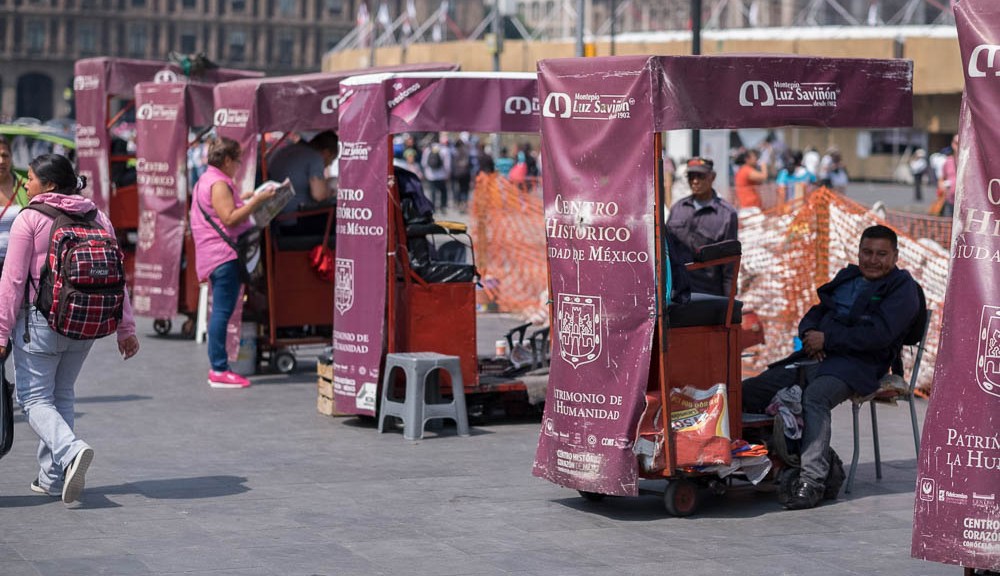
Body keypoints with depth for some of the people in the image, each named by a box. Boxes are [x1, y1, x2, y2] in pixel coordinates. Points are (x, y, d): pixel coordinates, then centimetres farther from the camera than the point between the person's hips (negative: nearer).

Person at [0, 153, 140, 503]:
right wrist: (125, 328, 10)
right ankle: (52, 478, 18)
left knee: (34, 399, 3)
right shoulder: (98, 218, 7)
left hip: (39, 322, -5)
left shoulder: (29, 219, -8)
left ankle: (71, 450, -23)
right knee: (61, 396, 18)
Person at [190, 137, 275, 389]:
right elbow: (230, 218, -21)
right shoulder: (219, 184, -13)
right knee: (223, 311, -11)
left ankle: (218, 368, 15)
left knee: (221, 311, 12)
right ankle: (219, 370, -12)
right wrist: (257, 200, -19)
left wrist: (243, 198, 26)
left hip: (217, 255, 11)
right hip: (224, 255, -11)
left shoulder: (207, 180, 19)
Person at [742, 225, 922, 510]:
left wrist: (827, 338, -11)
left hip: (857, 364, -8)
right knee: (749, 390, -7)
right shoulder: (847, 278, 25)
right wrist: (809, 333, 0)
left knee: (814, 397, -38)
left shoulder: (902, 288, 2)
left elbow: (879, 334, -13)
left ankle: (812, 480, -42)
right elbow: (815, 314, 25)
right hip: (815, 357, 8)